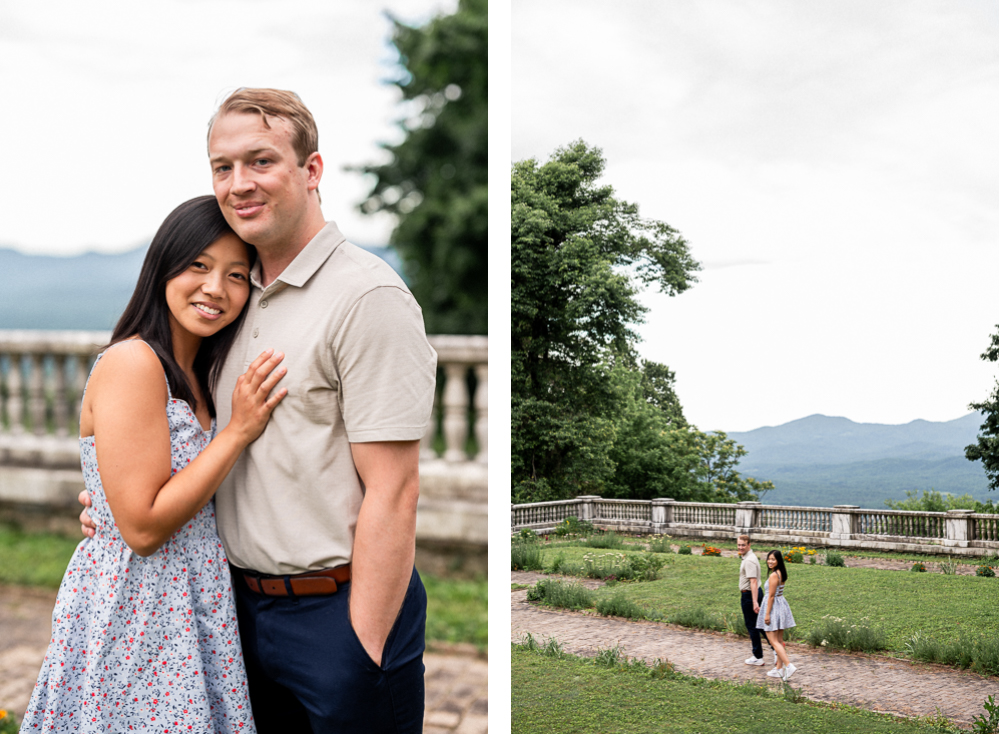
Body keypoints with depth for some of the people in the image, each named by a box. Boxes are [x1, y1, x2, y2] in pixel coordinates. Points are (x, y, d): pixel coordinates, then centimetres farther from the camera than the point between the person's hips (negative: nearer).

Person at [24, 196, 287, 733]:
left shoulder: (195, 374, 10)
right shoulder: (131, 363, -17)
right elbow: (143, 527, -21)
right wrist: (239, 431, -18)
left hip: (193, 610, 8)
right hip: (131, 611, -8)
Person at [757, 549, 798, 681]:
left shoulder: (773, 575, -19)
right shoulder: (782, 574, 8)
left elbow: (771, 596, -19)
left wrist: (767, 614, -16)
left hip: (773, 607, -9)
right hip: (782, 605, 9)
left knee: (773, 641, -5)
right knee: (779, 640, 13)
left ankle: (788, 665, -13)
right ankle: (779, 669, 19)